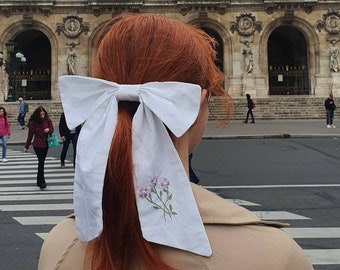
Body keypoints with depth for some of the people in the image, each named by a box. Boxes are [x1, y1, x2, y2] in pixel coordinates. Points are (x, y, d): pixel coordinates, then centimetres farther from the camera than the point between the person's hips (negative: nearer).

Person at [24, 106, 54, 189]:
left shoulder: (47, 120, -3)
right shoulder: (33, 123, -7)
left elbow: (52, 129, 6)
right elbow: (30, 135, 1)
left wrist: (49, 130, -19)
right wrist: (26, 146, 6)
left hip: (45, 144, 3)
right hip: (37, 145, -3)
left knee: (41, 162, 10)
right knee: (41, 162, -14)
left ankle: (39, 181, 20)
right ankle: (42, 182, -12)